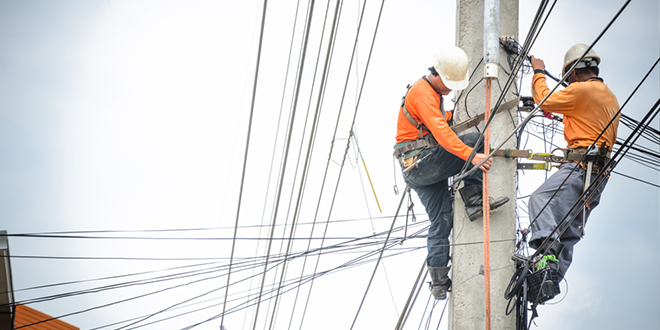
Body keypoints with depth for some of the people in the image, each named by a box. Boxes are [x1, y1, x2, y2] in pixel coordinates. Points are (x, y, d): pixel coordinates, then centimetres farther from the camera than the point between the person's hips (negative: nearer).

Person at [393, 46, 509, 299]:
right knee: (475, 139, -17)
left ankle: (439, 283, 3)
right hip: (419, 162, -10)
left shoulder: (433, 92, 19)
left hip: (420, 171, 10)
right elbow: (441, 132, -29)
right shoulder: (423, 93, -15)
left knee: (441, 220, 5)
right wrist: (470, 155, -39)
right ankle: (474, 200, -18)